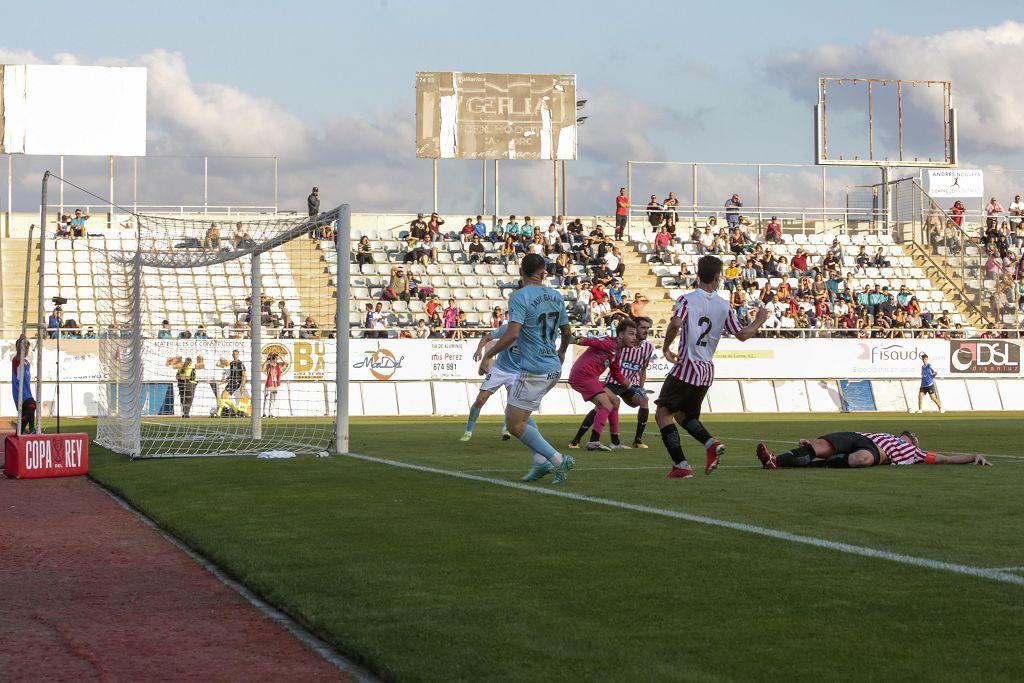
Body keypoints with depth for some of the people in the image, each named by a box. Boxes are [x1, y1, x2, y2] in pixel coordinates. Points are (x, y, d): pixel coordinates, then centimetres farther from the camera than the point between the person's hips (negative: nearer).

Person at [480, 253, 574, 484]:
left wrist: (488, 354, -11)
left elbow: (512, 334, -24)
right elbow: (567, 332, 19)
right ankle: (541, 461, 10)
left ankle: (558, 460, -8)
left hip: (533, 370, -8)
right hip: (554, 369, 8)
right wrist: (561, 352, 39)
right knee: (521, 415, 23)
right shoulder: (556, 296, 9)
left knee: (515, 424, -2)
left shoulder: (520, 297, -12)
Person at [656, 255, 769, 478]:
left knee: (663, 413, 1)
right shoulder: (724, 306, 4)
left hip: (686, 368, -6)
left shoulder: (687, 299, -8)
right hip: (707, 371, 6)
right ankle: (712, 444, -3)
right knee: (684, 415, 23)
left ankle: (681, 465, -11)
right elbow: (742, 334, 9)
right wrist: (759, 321, 27)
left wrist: (666, 347, -8)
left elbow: (676, 324, -24)